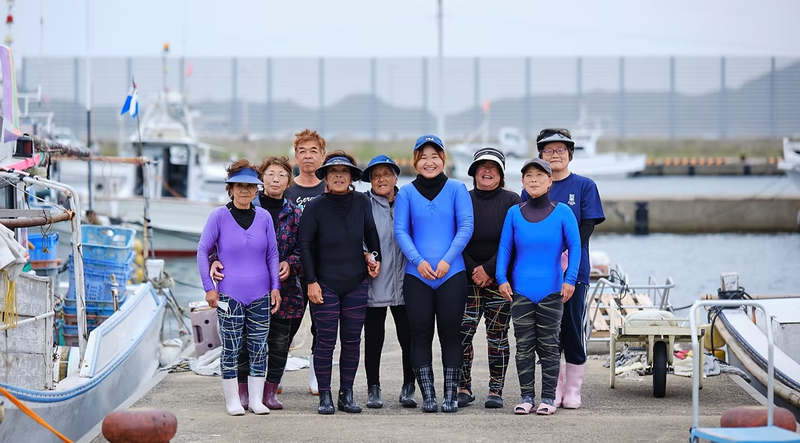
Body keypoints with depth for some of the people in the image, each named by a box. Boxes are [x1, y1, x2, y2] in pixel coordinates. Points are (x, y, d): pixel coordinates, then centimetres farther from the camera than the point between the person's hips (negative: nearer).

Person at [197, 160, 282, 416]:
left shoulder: (264, 217, 3)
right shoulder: (219, 216, -4)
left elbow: (272, 253, 11)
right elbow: (202, 251, -1)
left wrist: (275, 286, 5)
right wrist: (208, 287, -5)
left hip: (260, 295, 3)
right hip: (229, 295, -3)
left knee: (259, 347, 5)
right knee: (231, 348, 0)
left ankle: (256, 399, 14)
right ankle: (232, 400, 10)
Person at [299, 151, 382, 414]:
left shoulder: (361, 203, 1)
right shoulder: (315, 207, -6)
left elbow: (371, 233, 17)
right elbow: (305, 245, -4)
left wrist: (376, 258, 10)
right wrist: (311, 281, -8)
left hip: (356, 284, 3)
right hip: (325, 284, -3)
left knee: (352, 340, 5)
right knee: (326, 340, -3)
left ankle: (347, 394, 12)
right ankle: (325, 396, 3)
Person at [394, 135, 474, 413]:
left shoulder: (457, 189, 2)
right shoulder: (407, 193, 4)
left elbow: (466, 226, -3)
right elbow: (400, 231, 0)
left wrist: (447, 260, -13)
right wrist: (418, 261, -13)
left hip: (451, 275, -1)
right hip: (417, 275, 1)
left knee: (450, 334, 1)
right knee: (420, 335, 2)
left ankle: (451, 396, 7)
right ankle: (428, 397, 8)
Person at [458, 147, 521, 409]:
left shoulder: (511, 201, 3)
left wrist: (489, 269, -12)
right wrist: (473, 270, -7)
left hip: (499, 280, -1)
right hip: (468, 279, 1)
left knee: (498, 335, 0)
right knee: (462, 333, -8)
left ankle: (496, 390, 6)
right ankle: (464, 388, 1)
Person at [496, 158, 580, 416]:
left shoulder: (562, 212, -3)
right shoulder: (514, 213, 2)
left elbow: (575, 246, -3)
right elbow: (505, 247, 5)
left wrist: (569, 279, -10)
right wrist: (501, 278, -5)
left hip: (551, 291, -2)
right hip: (521, 290, 2)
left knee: (549, 346, 4)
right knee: (524, 346, 5)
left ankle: (548, 397, 10)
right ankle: (527, 397, 13)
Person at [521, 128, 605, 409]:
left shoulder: (584, 186, 4)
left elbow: (588, 225, -3)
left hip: (574, 269, -2)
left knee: (574, 328, 0)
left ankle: (572, 392, 9)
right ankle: (553, 390, 12)